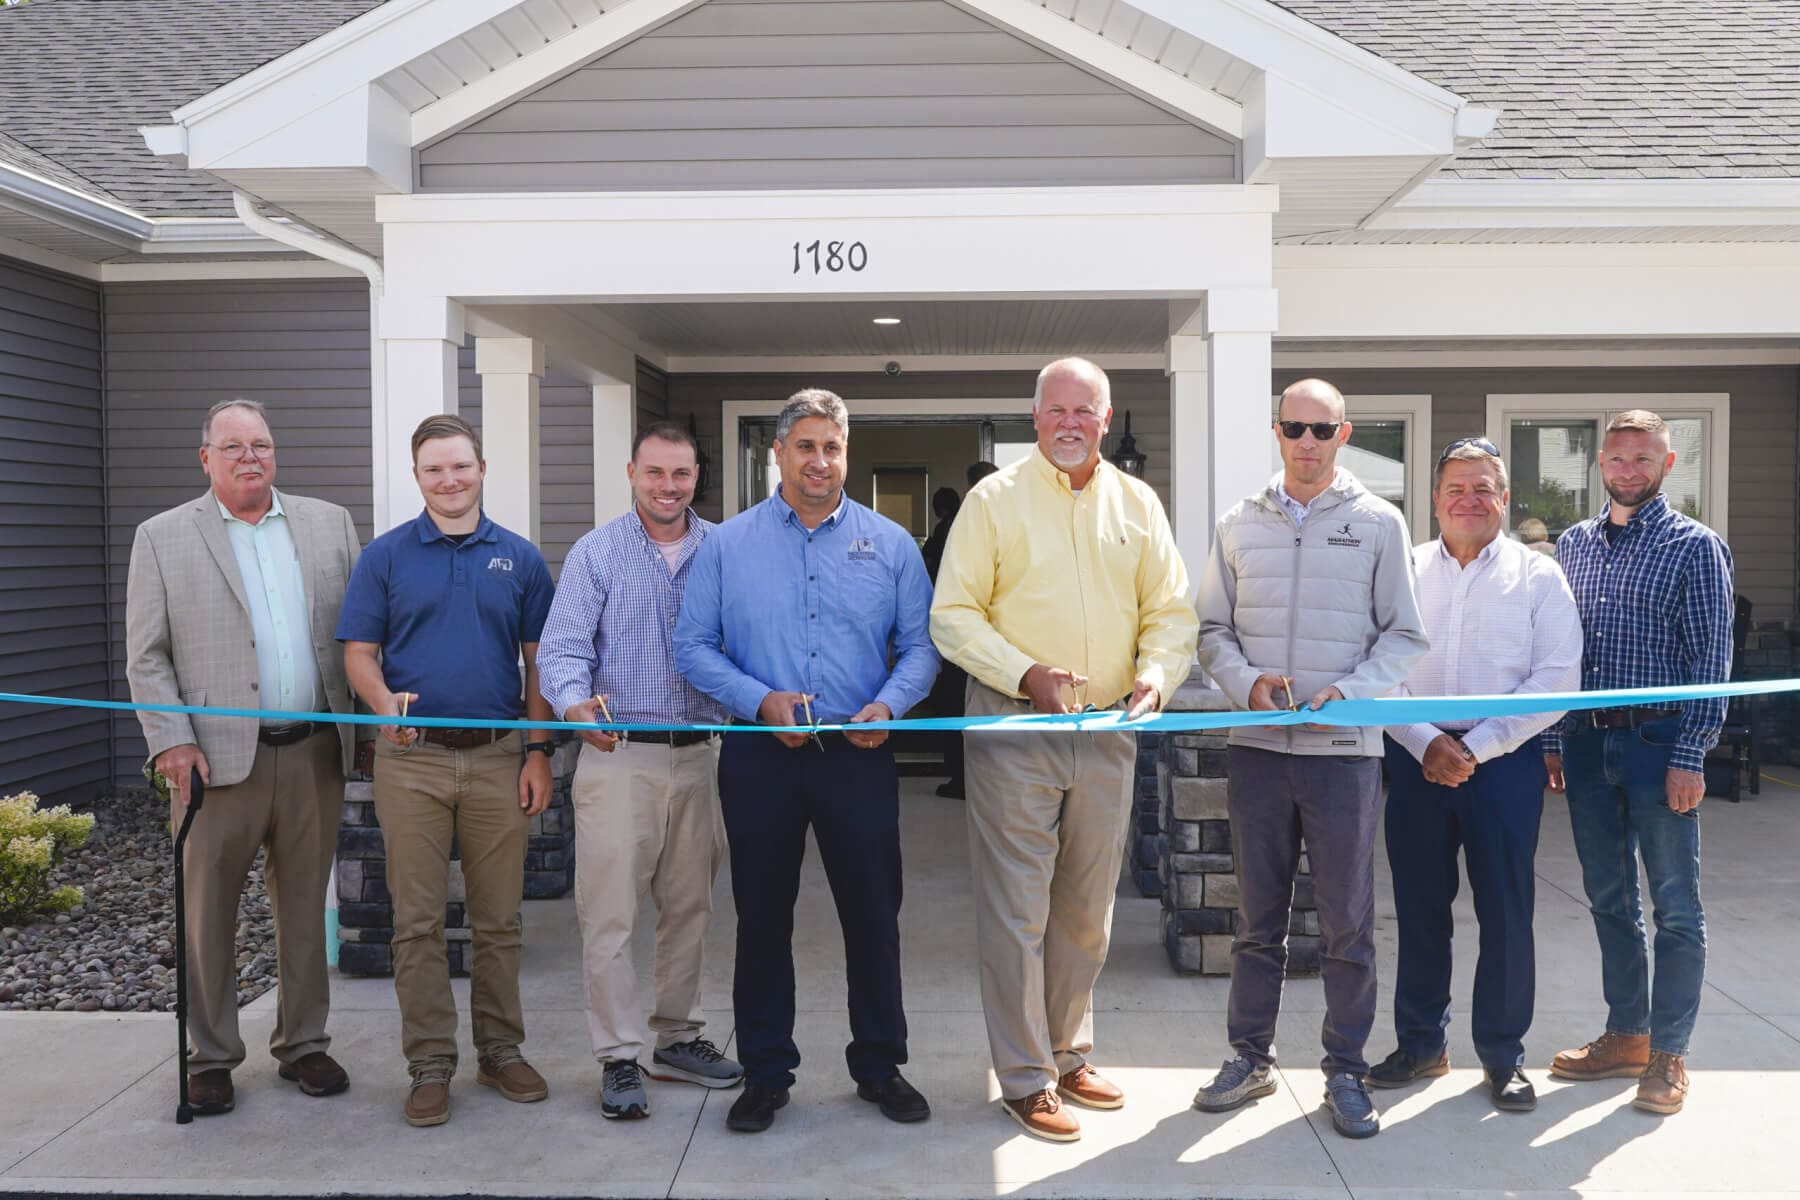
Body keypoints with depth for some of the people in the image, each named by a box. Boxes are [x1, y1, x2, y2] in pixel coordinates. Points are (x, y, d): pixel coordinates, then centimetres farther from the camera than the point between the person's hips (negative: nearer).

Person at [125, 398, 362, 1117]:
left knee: (305, 907, 12)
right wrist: (170, 740, -9)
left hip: (314, 753, 2)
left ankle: (303, 1044, 25)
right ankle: (210, 1058, 20)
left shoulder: (329, 524, 10)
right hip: (219, 756, -2)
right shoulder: (162, 538, 4)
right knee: (207, 914, 6)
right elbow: (146, 657, 1)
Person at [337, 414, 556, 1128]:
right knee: (418, 920, 3)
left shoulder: (520, 559, 7)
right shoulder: (385, 556, 4)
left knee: (498, 917, 8)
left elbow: (538, 661, 8)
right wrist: (385, 705, -19)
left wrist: (539, 752, 1)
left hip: (498, 758, 1)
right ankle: (430, 1063, 14)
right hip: (412, 758, -1)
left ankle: (501, 1051, 22)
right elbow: (359, 652, 2)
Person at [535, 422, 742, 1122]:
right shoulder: (596, 553, 1)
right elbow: (562, 648, -6)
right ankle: (619, 1058, 9)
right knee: (611, 912, -3)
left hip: (700, 751, 3)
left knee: (689, 906, 13)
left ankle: (677, 1038, 28)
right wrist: (576, 703, -27)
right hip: (619, 754, -3)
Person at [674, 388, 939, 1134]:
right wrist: (761, 700, -14)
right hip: (760, 756, 0)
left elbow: (920, 645, 3)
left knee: (874, 914, 7)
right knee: (762, 916, 9)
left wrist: (888, 705, -15)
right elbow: (693, 648, 0)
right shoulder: (726, 546, 4)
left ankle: (879, 1066, 24)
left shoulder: (889, 544, 5)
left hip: (860, 757, 0)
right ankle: (765, 1073, 24)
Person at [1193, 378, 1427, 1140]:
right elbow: (1213, 630, 8)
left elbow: (1405, 635, 1)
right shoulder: (1238, 525, 7)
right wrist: (1248, 682, -10)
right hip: (1257, 746, 2)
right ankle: (1250, 1057, 25)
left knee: (1347, 922, 5)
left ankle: (1345, 1071, 19)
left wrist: (1348, 692, -14)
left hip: (1345, 749, -2)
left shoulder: (1379, 523, 1)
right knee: (1257, 917, 12)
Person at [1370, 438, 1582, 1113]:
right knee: (1419, 905, 8)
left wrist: (1476, 747, -12)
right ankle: (1421, 1044, 23)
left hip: (1505, 760, -1)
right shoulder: (1405, 571, 6)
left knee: (1506, 910, 3)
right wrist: (1425, 743, -11)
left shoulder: (1538, 576, 1)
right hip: (1415, 757, 2)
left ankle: (1503, 1055, 19)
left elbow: (1557, 680, -6)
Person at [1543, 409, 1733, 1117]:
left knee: (1675, 906, 3)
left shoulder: (1695, 547, -3)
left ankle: (1668, 1053, 14)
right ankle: (1626, 1035, 26)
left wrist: (1689, 758, -13)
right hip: (1586, 741, 5)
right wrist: (1551, 742, 7)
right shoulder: (1573, 545, 10)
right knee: (1609, 898, 13)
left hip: (1658, 741, -4)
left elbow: (1711, 659, -7)